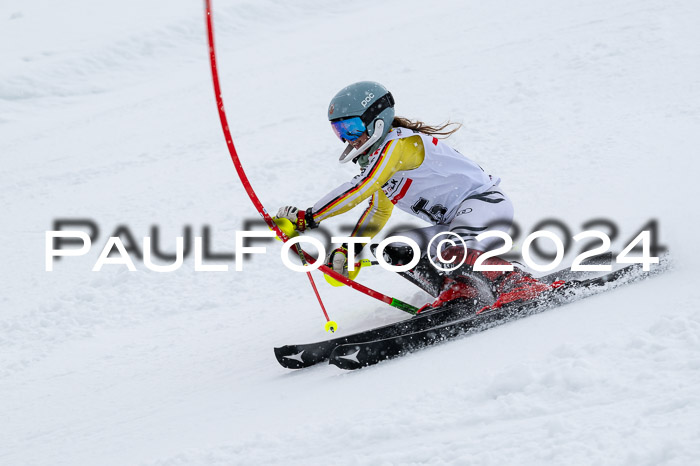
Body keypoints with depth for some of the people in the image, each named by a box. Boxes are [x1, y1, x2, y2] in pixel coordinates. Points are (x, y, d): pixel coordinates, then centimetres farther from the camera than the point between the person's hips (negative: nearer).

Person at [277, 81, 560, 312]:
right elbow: (378, 211, 29)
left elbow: (360, 189, -29)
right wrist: (346, 251, 19)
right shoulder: (376, 158, 16)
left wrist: (308, 218, -28)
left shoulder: (398, 143, -17)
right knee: (395, 251, 0)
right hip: (455, 223, 11)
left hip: (486, 202, -10)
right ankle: (459, 293, -11)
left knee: (452, 255, -36)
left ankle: (523, 286, -30)